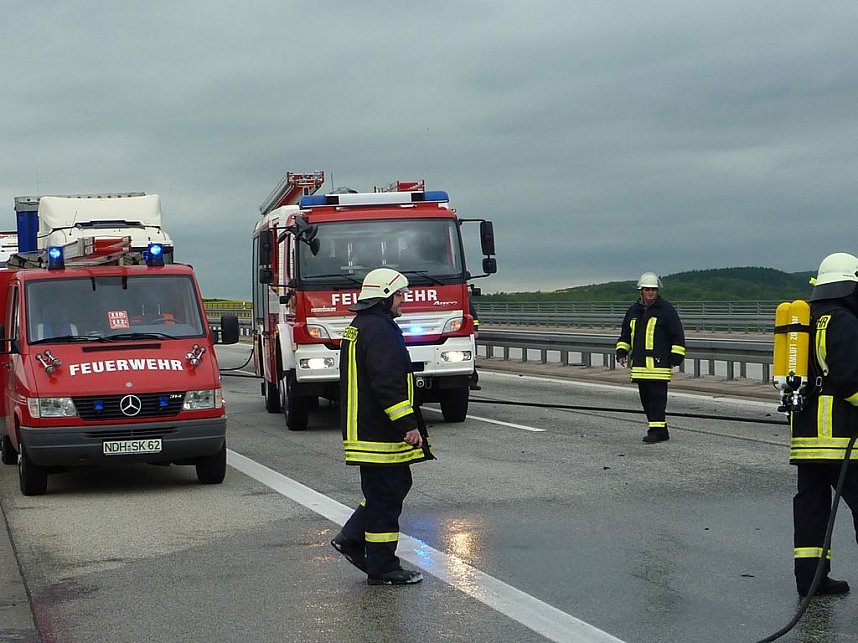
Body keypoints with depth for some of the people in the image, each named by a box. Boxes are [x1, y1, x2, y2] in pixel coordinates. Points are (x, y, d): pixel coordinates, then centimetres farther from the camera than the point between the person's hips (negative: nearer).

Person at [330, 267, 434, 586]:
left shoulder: (358, 327, 18)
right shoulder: (378, 329, -17)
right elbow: (388, 383, -25)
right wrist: (409, 425, -25)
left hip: (364, 427, 11)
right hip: (379, 434, -11)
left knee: (397, 485, 19)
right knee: (385, 497, -4)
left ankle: (352, 538, 20)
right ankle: (383, 569, 3)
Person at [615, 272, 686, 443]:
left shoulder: (666, 309, -1)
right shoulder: (633, 311, 15)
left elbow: (677, 336, -2)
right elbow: (625, 336, 26)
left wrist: (675, 359, -8)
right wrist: (622, 352, 12)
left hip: (658, 363, -6)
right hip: (639, 364, 6)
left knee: (657, 396, -10)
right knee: (645, 397, 8)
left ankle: (657, 429, -10)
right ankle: (659, 430, 15)